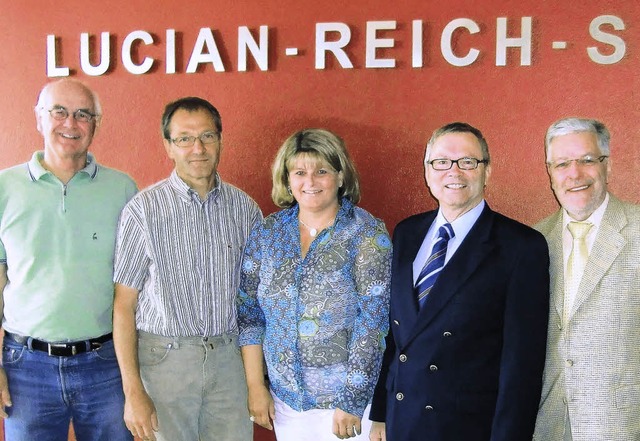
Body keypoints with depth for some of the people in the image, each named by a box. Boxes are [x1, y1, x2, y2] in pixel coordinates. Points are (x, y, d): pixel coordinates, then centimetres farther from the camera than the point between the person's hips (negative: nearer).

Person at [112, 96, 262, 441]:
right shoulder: (144, 209, -7)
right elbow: (124, 305, -6)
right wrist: (133, 392, -9)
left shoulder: (244, 207, 3)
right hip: (166, 359, -3)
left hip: (230, 357, 3)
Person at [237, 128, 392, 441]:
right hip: (286, 398, 4)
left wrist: (352, 403, -15)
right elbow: (249, 312, 4)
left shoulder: (368, 234, -12)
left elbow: (372, 322, -14)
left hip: (351, 396, -3)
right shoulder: (267, 233, 0)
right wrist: (255, 386, 1)